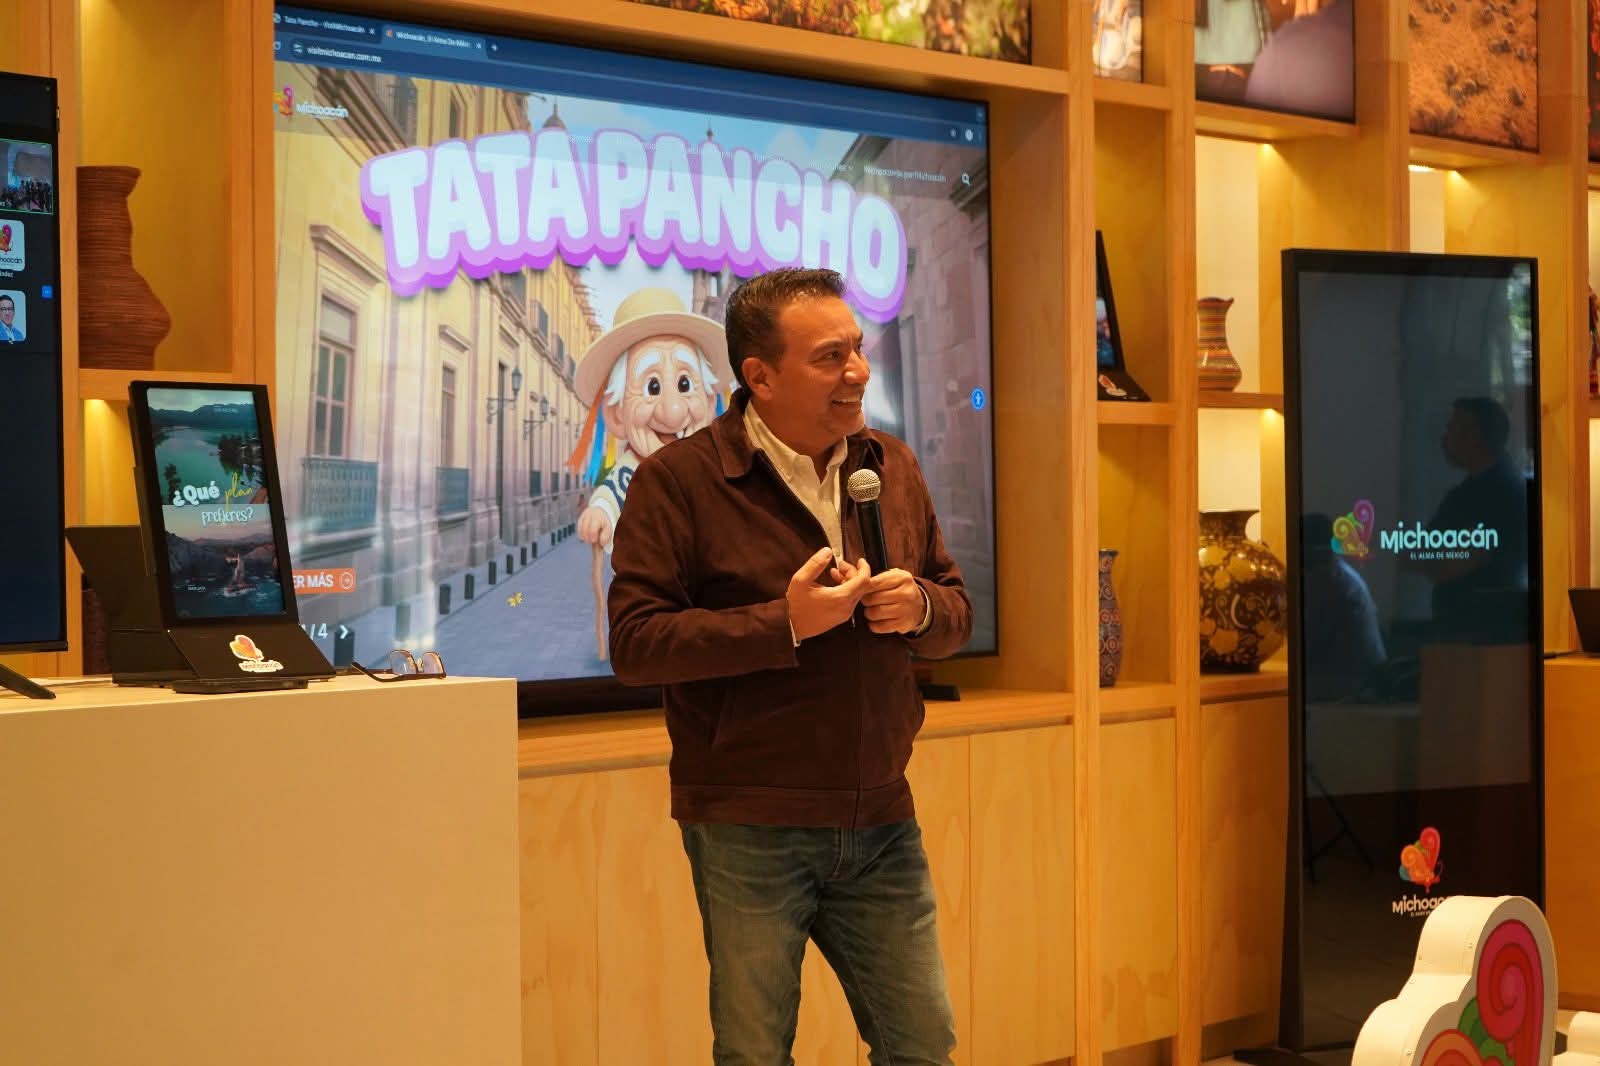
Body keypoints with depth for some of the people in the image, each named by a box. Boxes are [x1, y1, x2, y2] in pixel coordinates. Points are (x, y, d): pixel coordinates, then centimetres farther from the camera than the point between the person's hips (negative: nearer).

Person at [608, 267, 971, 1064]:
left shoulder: (891, 467, 8)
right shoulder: (679, 480, -10)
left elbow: (957, 616, 14)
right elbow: (635, 642, -17)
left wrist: (920, 607, -10)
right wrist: (785, 624, -23)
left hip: (881, 821, 5)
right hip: (748, 830, -4)